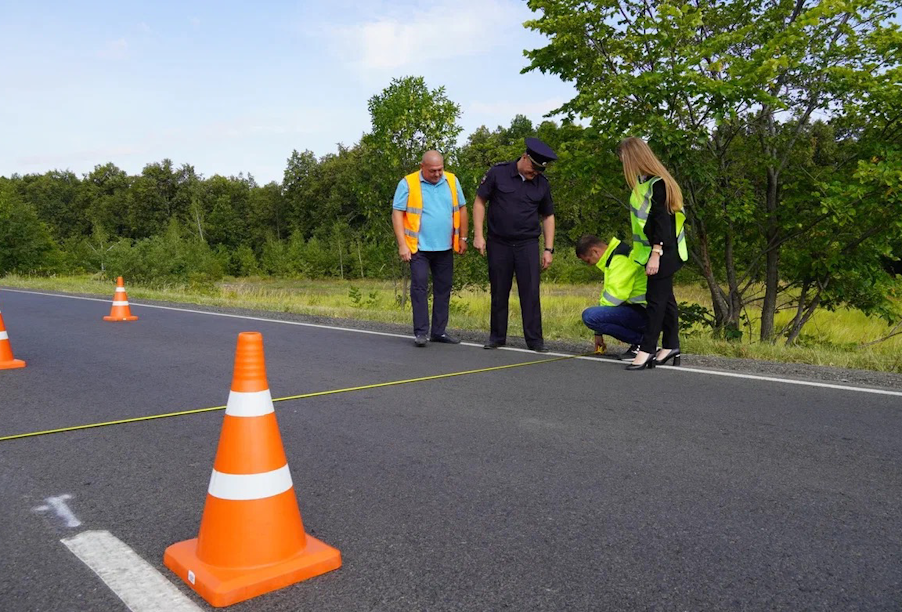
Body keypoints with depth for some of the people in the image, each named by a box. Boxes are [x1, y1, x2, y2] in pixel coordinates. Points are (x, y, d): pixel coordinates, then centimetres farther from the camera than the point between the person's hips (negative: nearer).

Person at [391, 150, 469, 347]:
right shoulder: (408, 184, -6)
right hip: (419, 247, -4)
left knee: (443, 288, 8)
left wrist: (463, 238, 10)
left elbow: (461, 209, 12)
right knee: (419, 287, -7)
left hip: (445, 248, 4)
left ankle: (439, 331, 18)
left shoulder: (452, 181, 6)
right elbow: (397, 214, -7)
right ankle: (421, 332, -1)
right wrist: (402, 245, -13)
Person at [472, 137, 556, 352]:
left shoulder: (541, 183, 4)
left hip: (528, 245, 1)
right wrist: (478, 235, -6)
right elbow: (479, 202, 1)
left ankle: (535, 339, 4)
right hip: (499, 244, -1)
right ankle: (497, 337, 19)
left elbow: (548, 216, 12)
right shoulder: (498, 173, -4)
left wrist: (549, 249, 5)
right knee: (499, 293, 7)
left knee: (530, 292, -3)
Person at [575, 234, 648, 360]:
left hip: (641, 312, -10)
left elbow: (615, 295, -22)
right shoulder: (612, 257, 19)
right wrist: (598, 332, 22)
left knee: (589, 316, -22)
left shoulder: (620, 259, -14)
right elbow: (608, 293, 22)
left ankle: (641, 341, -10)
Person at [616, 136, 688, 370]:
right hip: (652, 250, 9)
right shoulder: (643, 183, 12)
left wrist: (655, 254, -23)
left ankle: (647, 349, -3)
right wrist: (639, 250, 18)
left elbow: (663, 222, -20)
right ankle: (671, 346, 20)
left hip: (664, 252, -9)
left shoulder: (657, 184, -16)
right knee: (664, 298, 12)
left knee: (656, 299, -6)